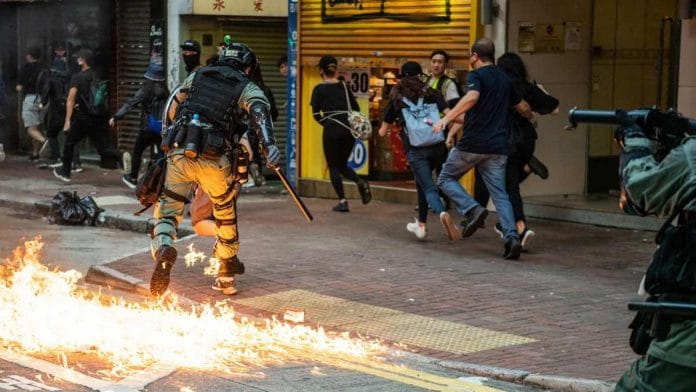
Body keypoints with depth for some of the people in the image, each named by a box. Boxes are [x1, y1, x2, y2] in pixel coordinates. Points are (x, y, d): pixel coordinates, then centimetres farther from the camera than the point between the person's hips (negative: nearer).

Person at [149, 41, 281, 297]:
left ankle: (163, 247, -26)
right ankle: (227, 276, 34)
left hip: (179, 153, 1)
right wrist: (269, 145, -29)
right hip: (214, 160, -1)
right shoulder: (247, 88, 9)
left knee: (168, 209, 8)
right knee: (226, 212, 22)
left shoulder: (198, 76, 19)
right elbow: (260, 112, -13)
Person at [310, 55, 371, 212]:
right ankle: (360, 182, -10)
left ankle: (342, 201, 1)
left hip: (332, 130, -4)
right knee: (342, 164, 18)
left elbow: (316, 114, -5)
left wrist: (327, 123, 9)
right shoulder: (344, 86, 10)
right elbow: (356, 108, 10)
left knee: (333, 166, 8)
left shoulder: (319, 89, -1)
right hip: (348, 129, 4)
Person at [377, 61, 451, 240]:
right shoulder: (432, 94, 9)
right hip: (436, 147, 2)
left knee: (428, 188, -3)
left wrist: (382, 129, 38)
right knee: (422, 183, 23)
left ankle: (443, 214, -33)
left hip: (415, 150, -2)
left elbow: (382, 132, 18)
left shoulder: (396, 99, 10)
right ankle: (421, 225, 31)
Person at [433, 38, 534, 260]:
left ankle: (472, 209, -11)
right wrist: (532, 117, 51)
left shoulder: (476, 76, -5)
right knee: (500, 193, 5)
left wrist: (446, 118, -33)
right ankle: (512, 238, -12)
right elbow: (522, 106, 29)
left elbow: (472, 97, -27)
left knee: (446, 178, 12)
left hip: (472, 144, -6)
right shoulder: (504, 80, 16)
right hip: (497, 147, 6)